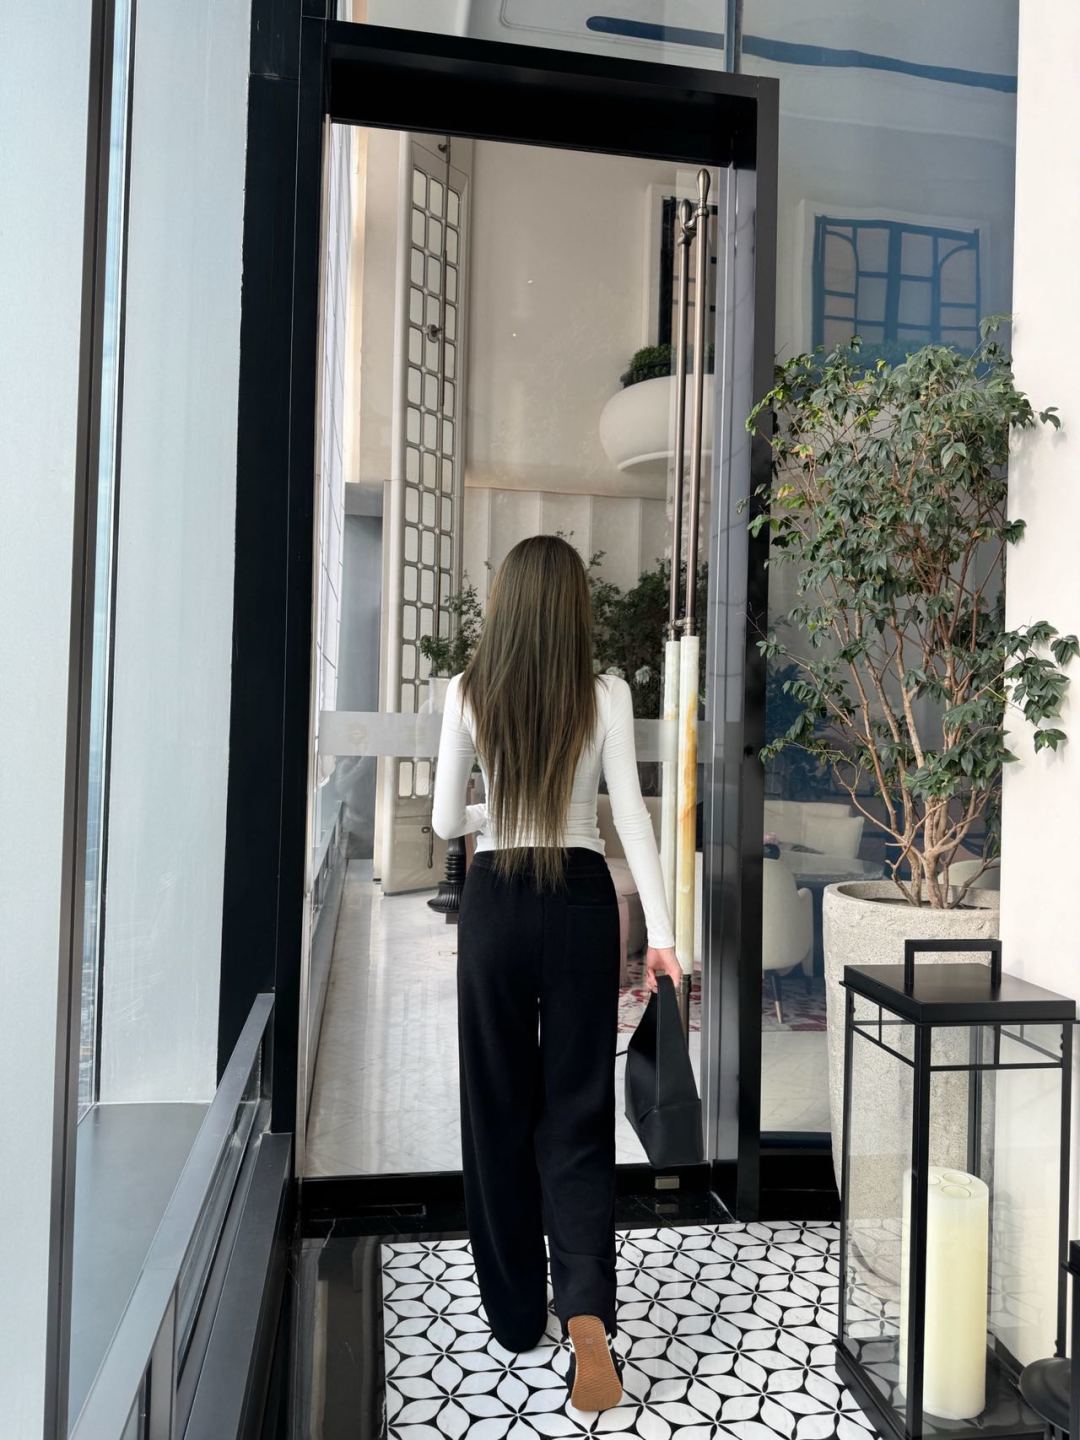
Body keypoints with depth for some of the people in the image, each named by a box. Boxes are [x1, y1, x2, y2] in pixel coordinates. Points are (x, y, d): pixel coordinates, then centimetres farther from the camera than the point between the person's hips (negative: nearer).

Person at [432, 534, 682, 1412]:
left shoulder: (469, 693, -2)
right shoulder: (606, 695, -4)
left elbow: (445, 821, 2)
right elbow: (631, 814, -8)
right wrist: (661, 931, -6)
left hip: (495, 904, 1)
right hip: (582, 903, 0)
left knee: (499, 1108, 14)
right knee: (577, 1113, 8)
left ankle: (516, 1313, 26)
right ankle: (586, 1309, -8)